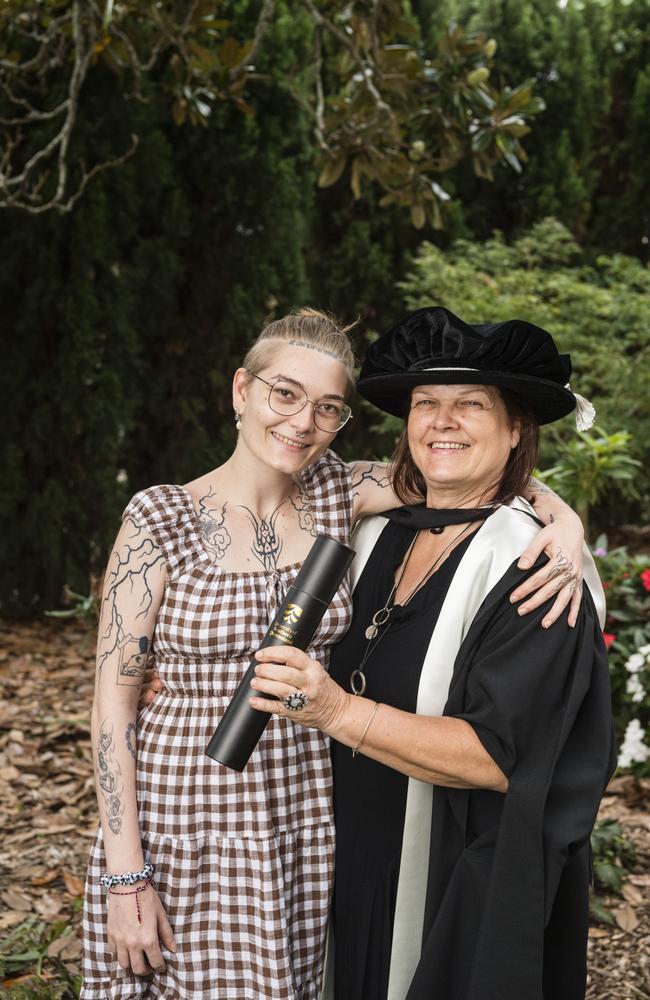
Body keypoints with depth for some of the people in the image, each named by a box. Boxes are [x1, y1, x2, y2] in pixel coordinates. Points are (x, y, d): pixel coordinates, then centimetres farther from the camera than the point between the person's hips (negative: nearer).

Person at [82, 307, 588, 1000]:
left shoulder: (338, 494, 0)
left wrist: (562, 517, -27)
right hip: (188, 809, -3)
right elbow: (112, 695, -9)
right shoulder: (161, 520, -10)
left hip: (310, 808, 3)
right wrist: (125, 877, -12)